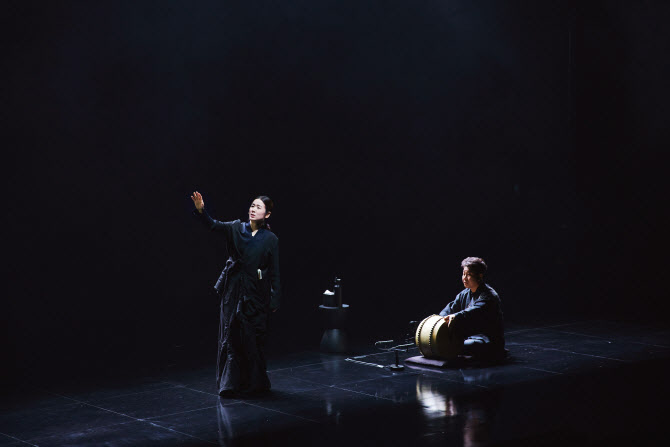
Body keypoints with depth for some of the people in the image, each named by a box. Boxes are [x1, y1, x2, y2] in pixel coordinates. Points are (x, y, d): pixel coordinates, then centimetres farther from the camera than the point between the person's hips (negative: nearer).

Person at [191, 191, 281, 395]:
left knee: (253, 338, 3)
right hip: (233, 290, 2)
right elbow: (213, 225, -14)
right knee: (230, 335, 2)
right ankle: (230, 383, 8)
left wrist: (274, 300, -4)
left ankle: (254, 382, 18)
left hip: (256, 293, -1)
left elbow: (274, 272, 0)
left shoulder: (271, 239, -1)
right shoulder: (236, 229, 3)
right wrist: (200, 210, -33)